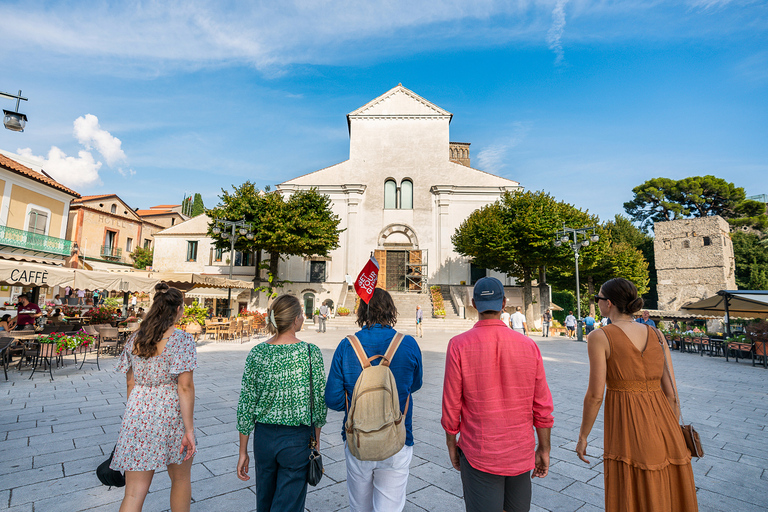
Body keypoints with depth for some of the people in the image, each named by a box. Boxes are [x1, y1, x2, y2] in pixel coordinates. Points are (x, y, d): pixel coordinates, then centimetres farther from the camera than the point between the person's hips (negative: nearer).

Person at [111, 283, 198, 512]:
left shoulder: (135, 339, 5)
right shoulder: (181, 339, -14)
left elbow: (131, 383, 10)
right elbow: (185, 387, -17)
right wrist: (189, 428, -12)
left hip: (138, 415, 5)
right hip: (171, 415, -5)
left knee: (134, 493, 11)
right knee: (180, 478, 19)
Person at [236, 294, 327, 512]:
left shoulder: (256, 353, -7)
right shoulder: (311, 353, -16)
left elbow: (246, 405, -3)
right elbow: (319, 402, -9)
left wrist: (243, 451, 8)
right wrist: (316, 441, 6)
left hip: (263, 437, 4)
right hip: (297, 439, -4)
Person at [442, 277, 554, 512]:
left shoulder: (459, 345, -16)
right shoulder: (528, 345, -8)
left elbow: (451, 404, -11)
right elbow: (542, 405, -2)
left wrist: (451, 442, 5)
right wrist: (544, 449, 10)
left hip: (479, 454, -3)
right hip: (521, 451, 3)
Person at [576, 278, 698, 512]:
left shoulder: (600, 337, -12)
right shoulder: (655, 334, 4)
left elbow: (595, 395, -13)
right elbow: (672, 393, 4)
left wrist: (582, 437, -1)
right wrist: (671, 437, 16)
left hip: (627, 428, -5)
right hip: (662, 426, 6)